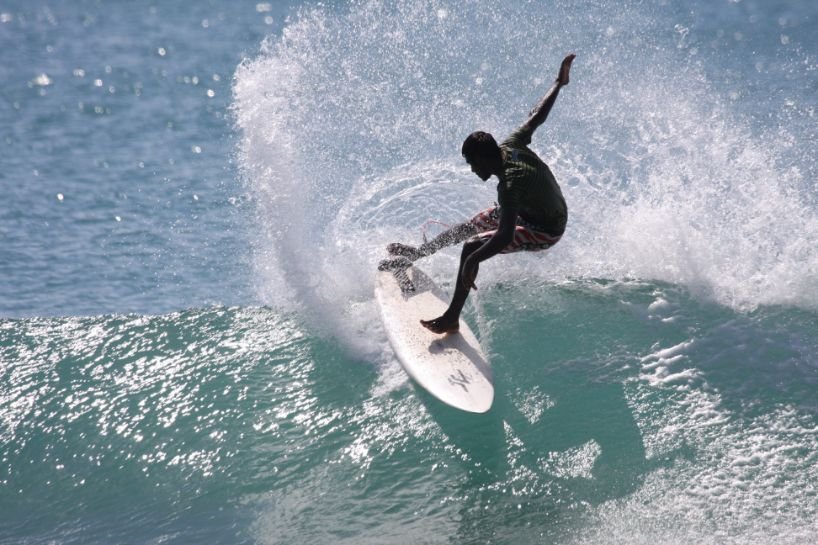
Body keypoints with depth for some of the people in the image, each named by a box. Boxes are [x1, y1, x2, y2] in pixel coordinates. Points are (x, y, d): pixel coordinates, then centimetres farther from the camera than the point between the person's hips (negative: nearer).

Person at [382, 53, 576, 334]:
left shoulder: (509, 184, -37)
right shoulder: (512, 147, -14)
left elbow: (506, 234, -47)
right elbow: (538, 115, 0)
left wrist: (474, 261, -55)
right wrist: (560, 82, 14)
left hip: (543, 232, -10)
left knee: (472, 247, -24)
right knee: (469, 226, 23)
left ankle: (452, 319, -19)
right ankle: (416, 252, 44)